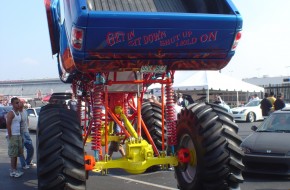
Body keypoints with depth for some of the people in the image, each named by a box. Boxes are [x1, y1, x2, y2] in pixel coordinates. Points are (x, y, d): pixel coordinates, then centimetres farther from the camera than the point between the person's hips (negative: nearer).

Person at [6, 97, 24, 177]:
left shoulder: (19, 113, 14)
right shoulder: (11, 113, -12)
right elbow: (8, 125, -17)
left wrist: (19, 135, 15)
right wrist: (10, 136, -19)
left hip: (18, 135, 9)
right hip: (12, 136, -9)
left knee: (17, 153, 12)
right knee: (13, 154, -6)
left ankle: (15, 170, 20)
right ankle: (13, 171, -2)